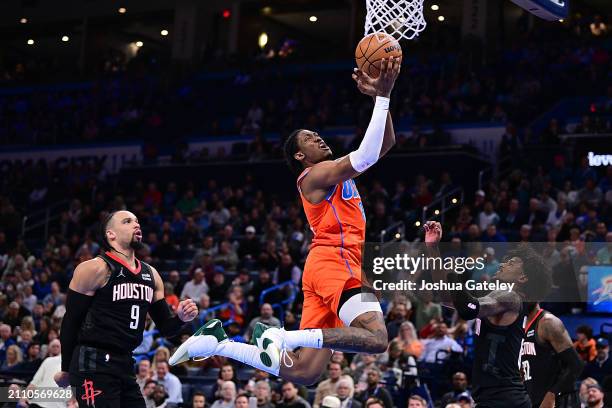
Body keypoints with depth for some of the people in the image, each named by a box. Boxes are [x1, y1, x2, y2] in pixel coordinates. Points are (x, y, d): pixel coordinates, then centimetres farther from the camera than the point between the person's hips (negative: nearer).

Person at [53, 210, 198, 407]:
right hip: (94, 365, -8)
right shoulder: (94, 269, -7)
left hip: (126, 366, 8)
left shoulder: (151, 274, 14)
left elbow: (164, 327, 19)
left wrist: (180, 318, -4)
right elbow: (71, 321, -6)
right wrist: (66, 370, -4)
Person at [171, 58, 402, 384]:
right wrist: (382, 97, -12)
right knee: (375, 338, -27)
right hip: (335, 261, -9)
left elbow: (385, 143, 26)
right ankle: (282, 336, -25)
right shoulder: (317, 174, -1)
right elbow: (367, 156, -17)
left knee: (302, 372, 2)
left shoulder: (334, 174, 27)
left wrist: (382, 96, 13)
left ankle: (217, 342, 2)